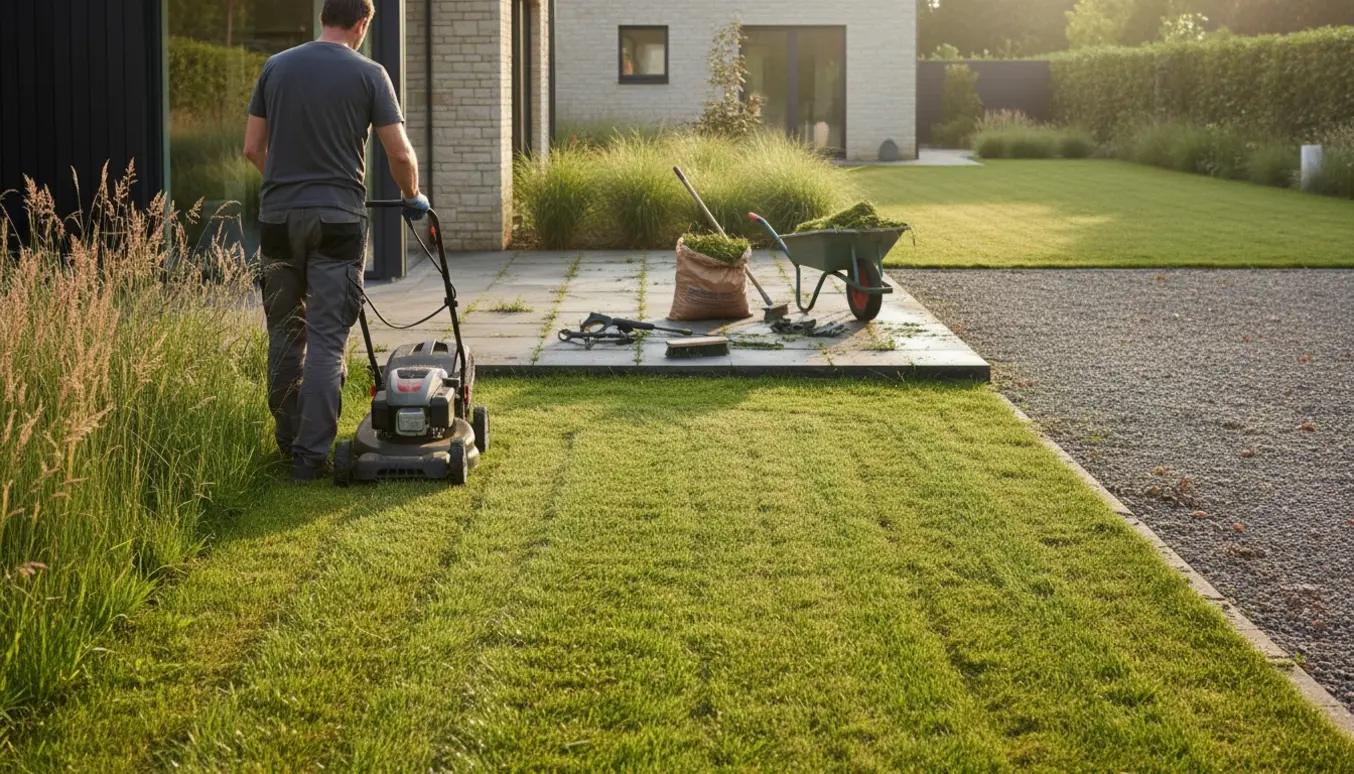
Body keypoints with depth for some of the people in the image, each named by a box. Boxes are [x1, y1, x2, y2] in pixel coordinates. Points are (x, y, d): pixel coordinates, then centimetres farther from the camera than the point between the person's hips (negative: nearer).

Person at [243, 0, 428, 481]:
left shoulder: (276, 68, 8)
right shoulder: (368, 74, -2)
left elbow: (253, 148, 11)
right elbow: (400, 153, -4)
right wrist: (413, 197, 15)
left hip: (278, 215, 3)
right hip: (337, 219, -3)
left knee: (285, 333, 15)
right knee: (327, 339, -2)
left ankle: (288, 439, 24)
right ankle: (312, 453, -5)